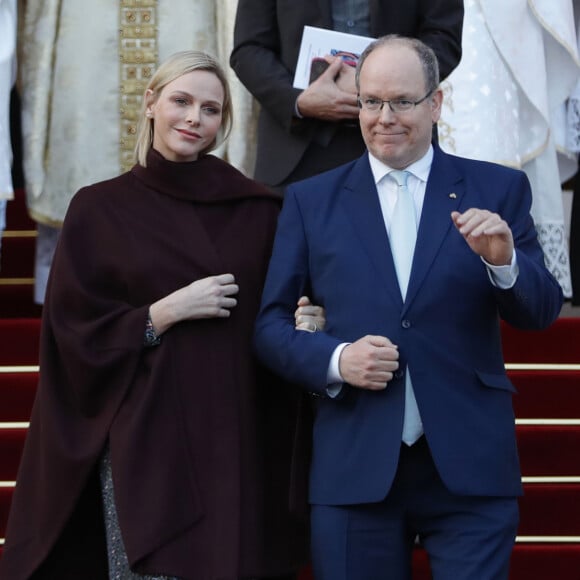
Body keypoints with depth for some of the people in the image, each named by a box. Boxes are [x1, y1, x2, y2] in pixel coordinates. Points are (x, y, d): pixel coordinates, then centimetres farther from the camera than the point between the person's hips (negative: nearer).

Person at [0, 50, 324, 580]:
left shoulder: (258, 210, 7)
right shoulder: (100, 209, 2)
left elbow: (286, 308, 11)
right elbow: (76, 331, -2)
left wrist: (303, 324, -11)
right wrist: (166, 312, -12)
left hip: (241, 436, 2)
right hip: (147, 436, -2)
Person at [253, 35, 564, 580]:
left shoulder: (498, 190, 6)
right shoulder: (310, 201, 7)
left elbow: (541, 312, 3)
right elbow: (271, 324, 6)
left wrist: (504, 261, -18)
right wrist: (335, 360, -12)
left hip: (469, 468, 0)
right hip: (353, 470, 1)